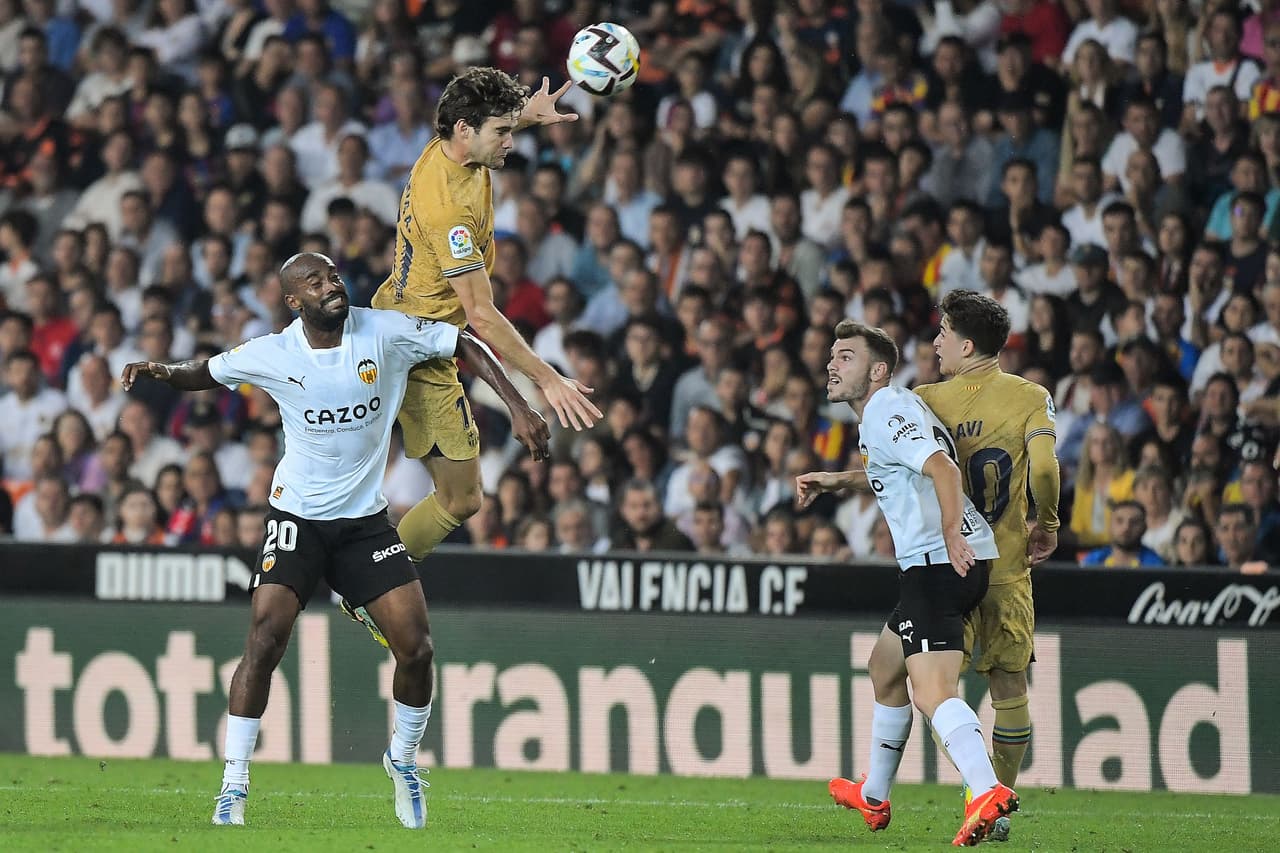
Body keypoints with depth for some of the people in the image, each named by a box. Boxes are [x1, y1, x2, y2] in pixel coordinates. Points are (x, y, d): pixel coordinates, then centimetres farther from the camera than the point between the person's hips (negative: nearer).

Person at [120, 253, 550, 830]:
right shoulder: (272, 355, -10)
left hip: (366, 518, 2)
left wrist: (518, 408, -6)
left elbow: (465, 347, 1)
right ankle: (233, 787, -11)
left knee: (416, 647, -7)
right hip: (297, 516, -2)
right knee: (265, 638, -19)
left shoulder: (385, 333, -10)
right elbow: (206, 373, 7)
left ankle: (403, 760, 21)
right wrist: (161, 372, -14)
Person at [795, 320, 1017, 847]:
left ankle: (987, 792, -42)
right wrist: (836, 482, 38)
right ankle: (873, 797, 41)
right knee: (885, 666, 27)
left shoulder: (886, 412, -11)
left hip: (940, 563, -11)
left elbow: (943, 468, -26)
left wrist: (952, 536, -33)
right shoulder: (889, 410, 21)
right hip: (947, 564, 11)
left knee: (931, 692, -23)